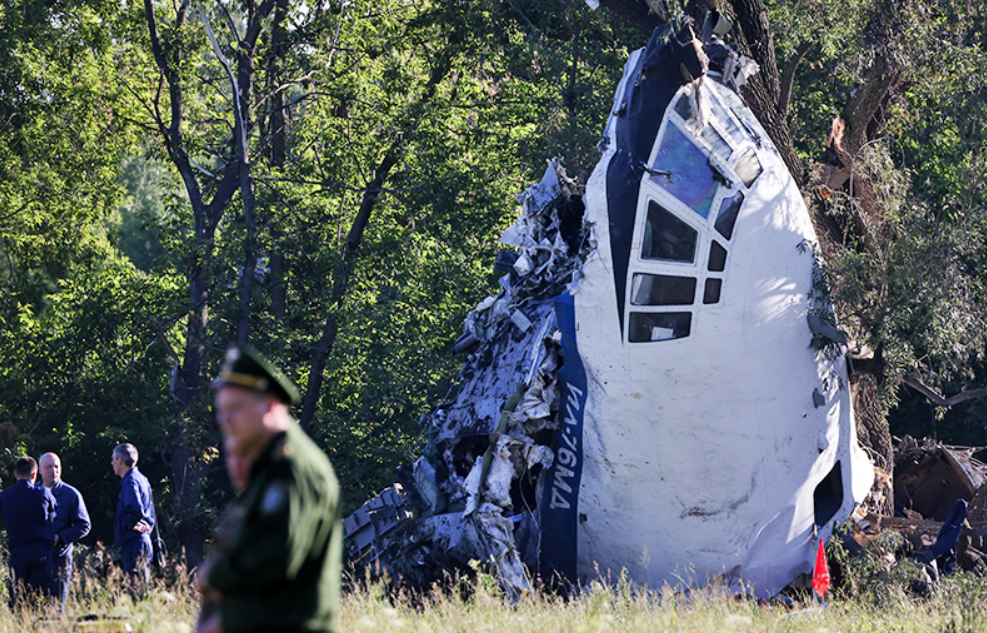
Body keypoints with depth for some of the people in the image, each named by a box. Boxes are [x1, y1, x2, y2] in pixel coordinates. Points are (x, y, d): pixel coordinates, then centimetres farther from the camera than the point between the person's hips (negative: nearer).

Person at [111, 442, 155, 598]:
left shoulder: (131, 481, -12)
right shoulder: (142, 479, 18)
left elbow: (135, 509, -29)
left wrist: (132, 525, -14)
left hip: (133, 542, -10)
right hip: (143, 541, 10)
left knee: (136, 589, -11)